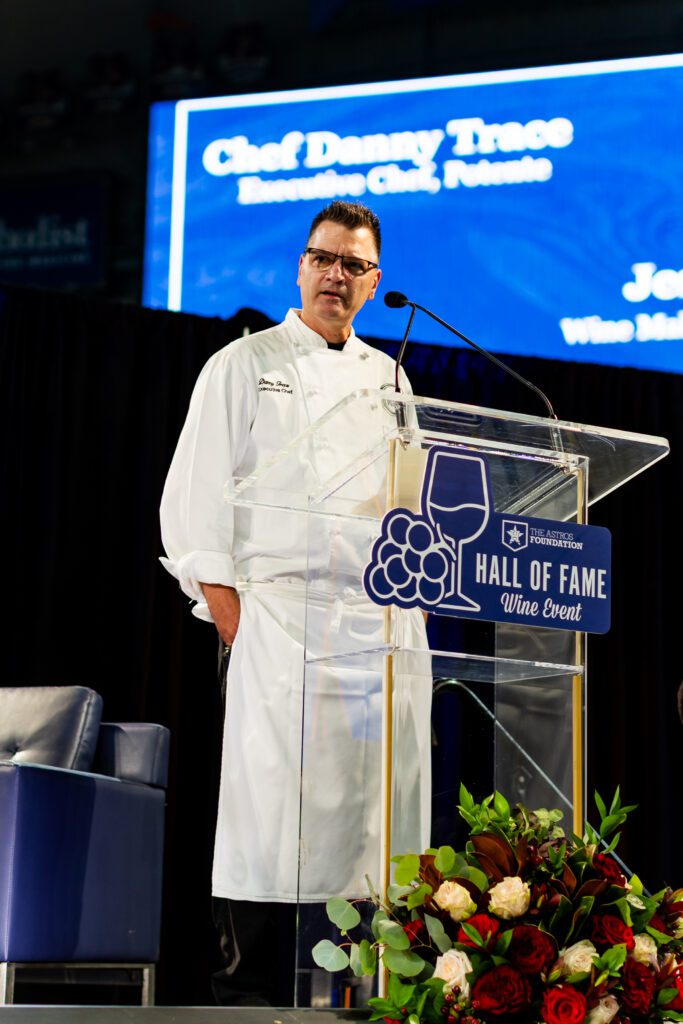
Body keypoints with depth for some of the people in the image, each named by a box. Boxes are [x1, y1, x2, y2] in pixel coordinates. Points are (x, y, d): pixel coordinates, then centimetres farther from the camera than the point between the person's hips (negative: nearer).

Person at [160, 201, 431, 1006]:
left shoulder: (388, 379, 19)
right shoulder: (244, 365, 5)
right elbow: (195, 502, -1)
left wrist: (415, 606, 9)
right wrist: (234, 622, -9)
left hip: (388, 627, 5)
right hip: (282, 621, -4)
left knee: (379, 812, 2)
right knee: (271, 819, -8)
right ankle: (249, 993, -1)